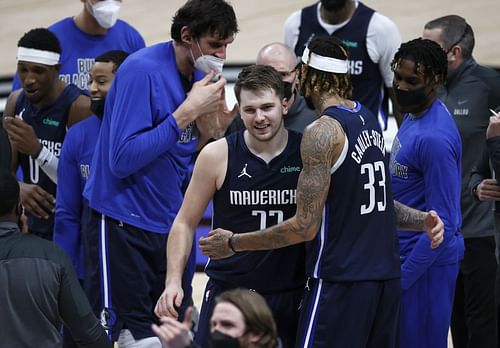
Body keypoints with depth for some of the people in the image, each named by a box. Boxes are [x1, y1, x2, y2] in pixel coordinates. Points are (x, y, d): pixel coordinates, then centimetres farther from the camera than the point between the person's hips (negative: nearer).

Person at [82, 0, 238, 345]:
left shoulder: (201, 75, 4)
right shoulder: (143, 71, -18)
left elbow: (186, 156, 10)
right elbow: (122, 159, -24)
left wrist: (216, 126, -9)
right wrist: (187, 112, -24)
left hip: (170, 223, 7)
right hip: (125, 223, -7)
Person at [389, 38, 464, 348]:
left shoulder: (434, 138, -24)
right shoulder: (413, 114, 6)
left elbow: (441, 226, -23)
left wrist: (402, 278, -19)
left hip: (426, 263, -9)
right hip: (407, 250, 9)